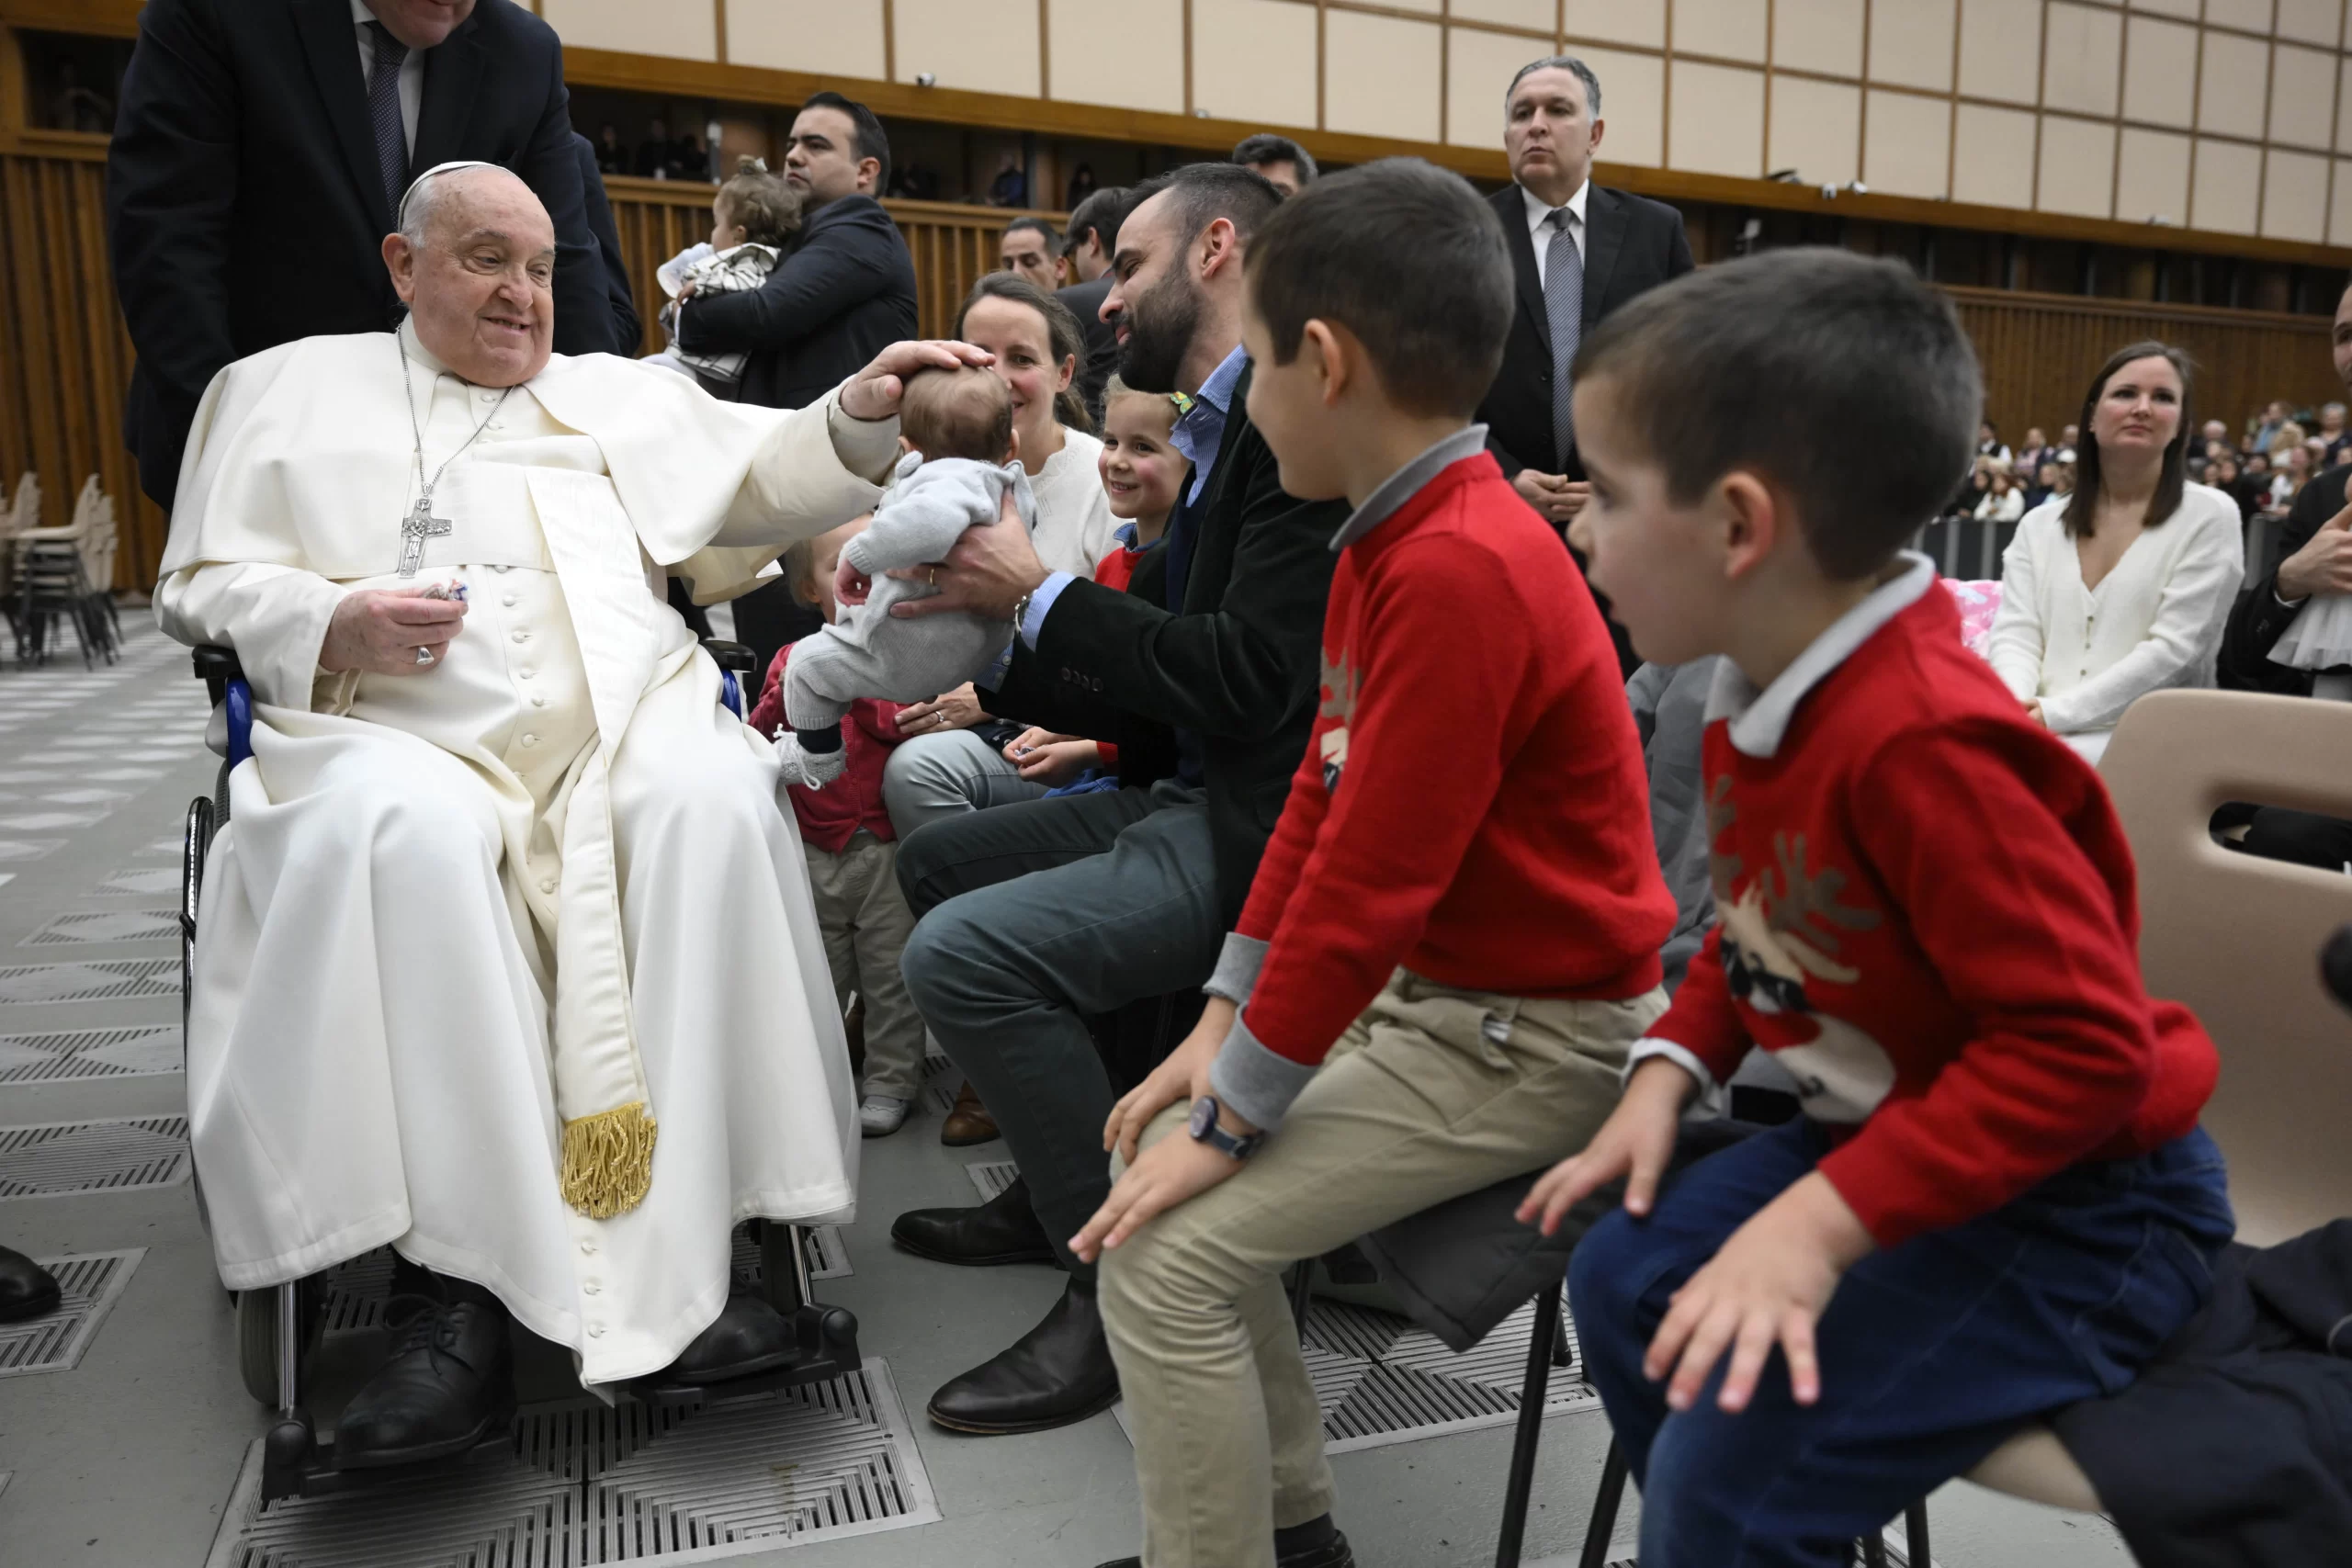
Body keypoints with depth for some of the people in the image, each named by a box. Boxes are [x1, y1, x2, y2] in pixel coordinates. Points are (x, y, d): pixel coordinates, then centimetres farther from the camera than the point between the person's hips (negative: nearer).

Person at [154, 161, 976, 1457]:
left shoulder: (619, 392, 28)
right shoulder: (290, 389, 23)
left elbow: (761, 480, 16)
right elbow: (200, 584, 16)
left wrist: (861, 412, -4)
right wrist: (334, 623, -5)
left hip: (627, 720, 2)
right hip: (395, 729, -1)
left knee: (716, 797, -32)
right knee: (407, 835, -36)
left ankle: (680, 1242, -29)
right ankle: (466, 1275, -28)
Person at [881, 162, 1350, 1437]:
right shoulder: (1219, 429, 15)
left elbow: (1251, 676, -24)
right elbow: (1158, 690, 12)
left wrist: (1041, 593, -14)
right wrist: (990, 623, 2)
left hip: (1267, 827, -11)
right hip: (1197, 798, 11)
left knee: (963, 951, -21)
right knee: (937, 860, 17)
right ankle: (1057, 1189, 24)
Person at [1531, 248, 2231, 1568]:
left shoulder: (1923, 743, -32)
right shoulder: (1772, 699, -2)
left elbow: (2081, 1045, -30)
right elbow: (1764, 925, 13)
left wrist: (1825, 1221, -32)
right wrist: (1670, 1070, -1)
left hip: (2082, 1205, -9)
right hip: (1903, 1129, 9)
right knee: (1625, 1284, 9)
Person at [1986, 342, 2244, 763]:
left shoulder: (2209, 516, 2)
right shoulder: (2040, 524, 13)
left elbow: (2174, 648, -7)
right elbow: (2015, 635, 5)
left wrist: (2057, 713, -16)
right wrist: (2016, 711, -17)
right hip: (2037, 728, 3)